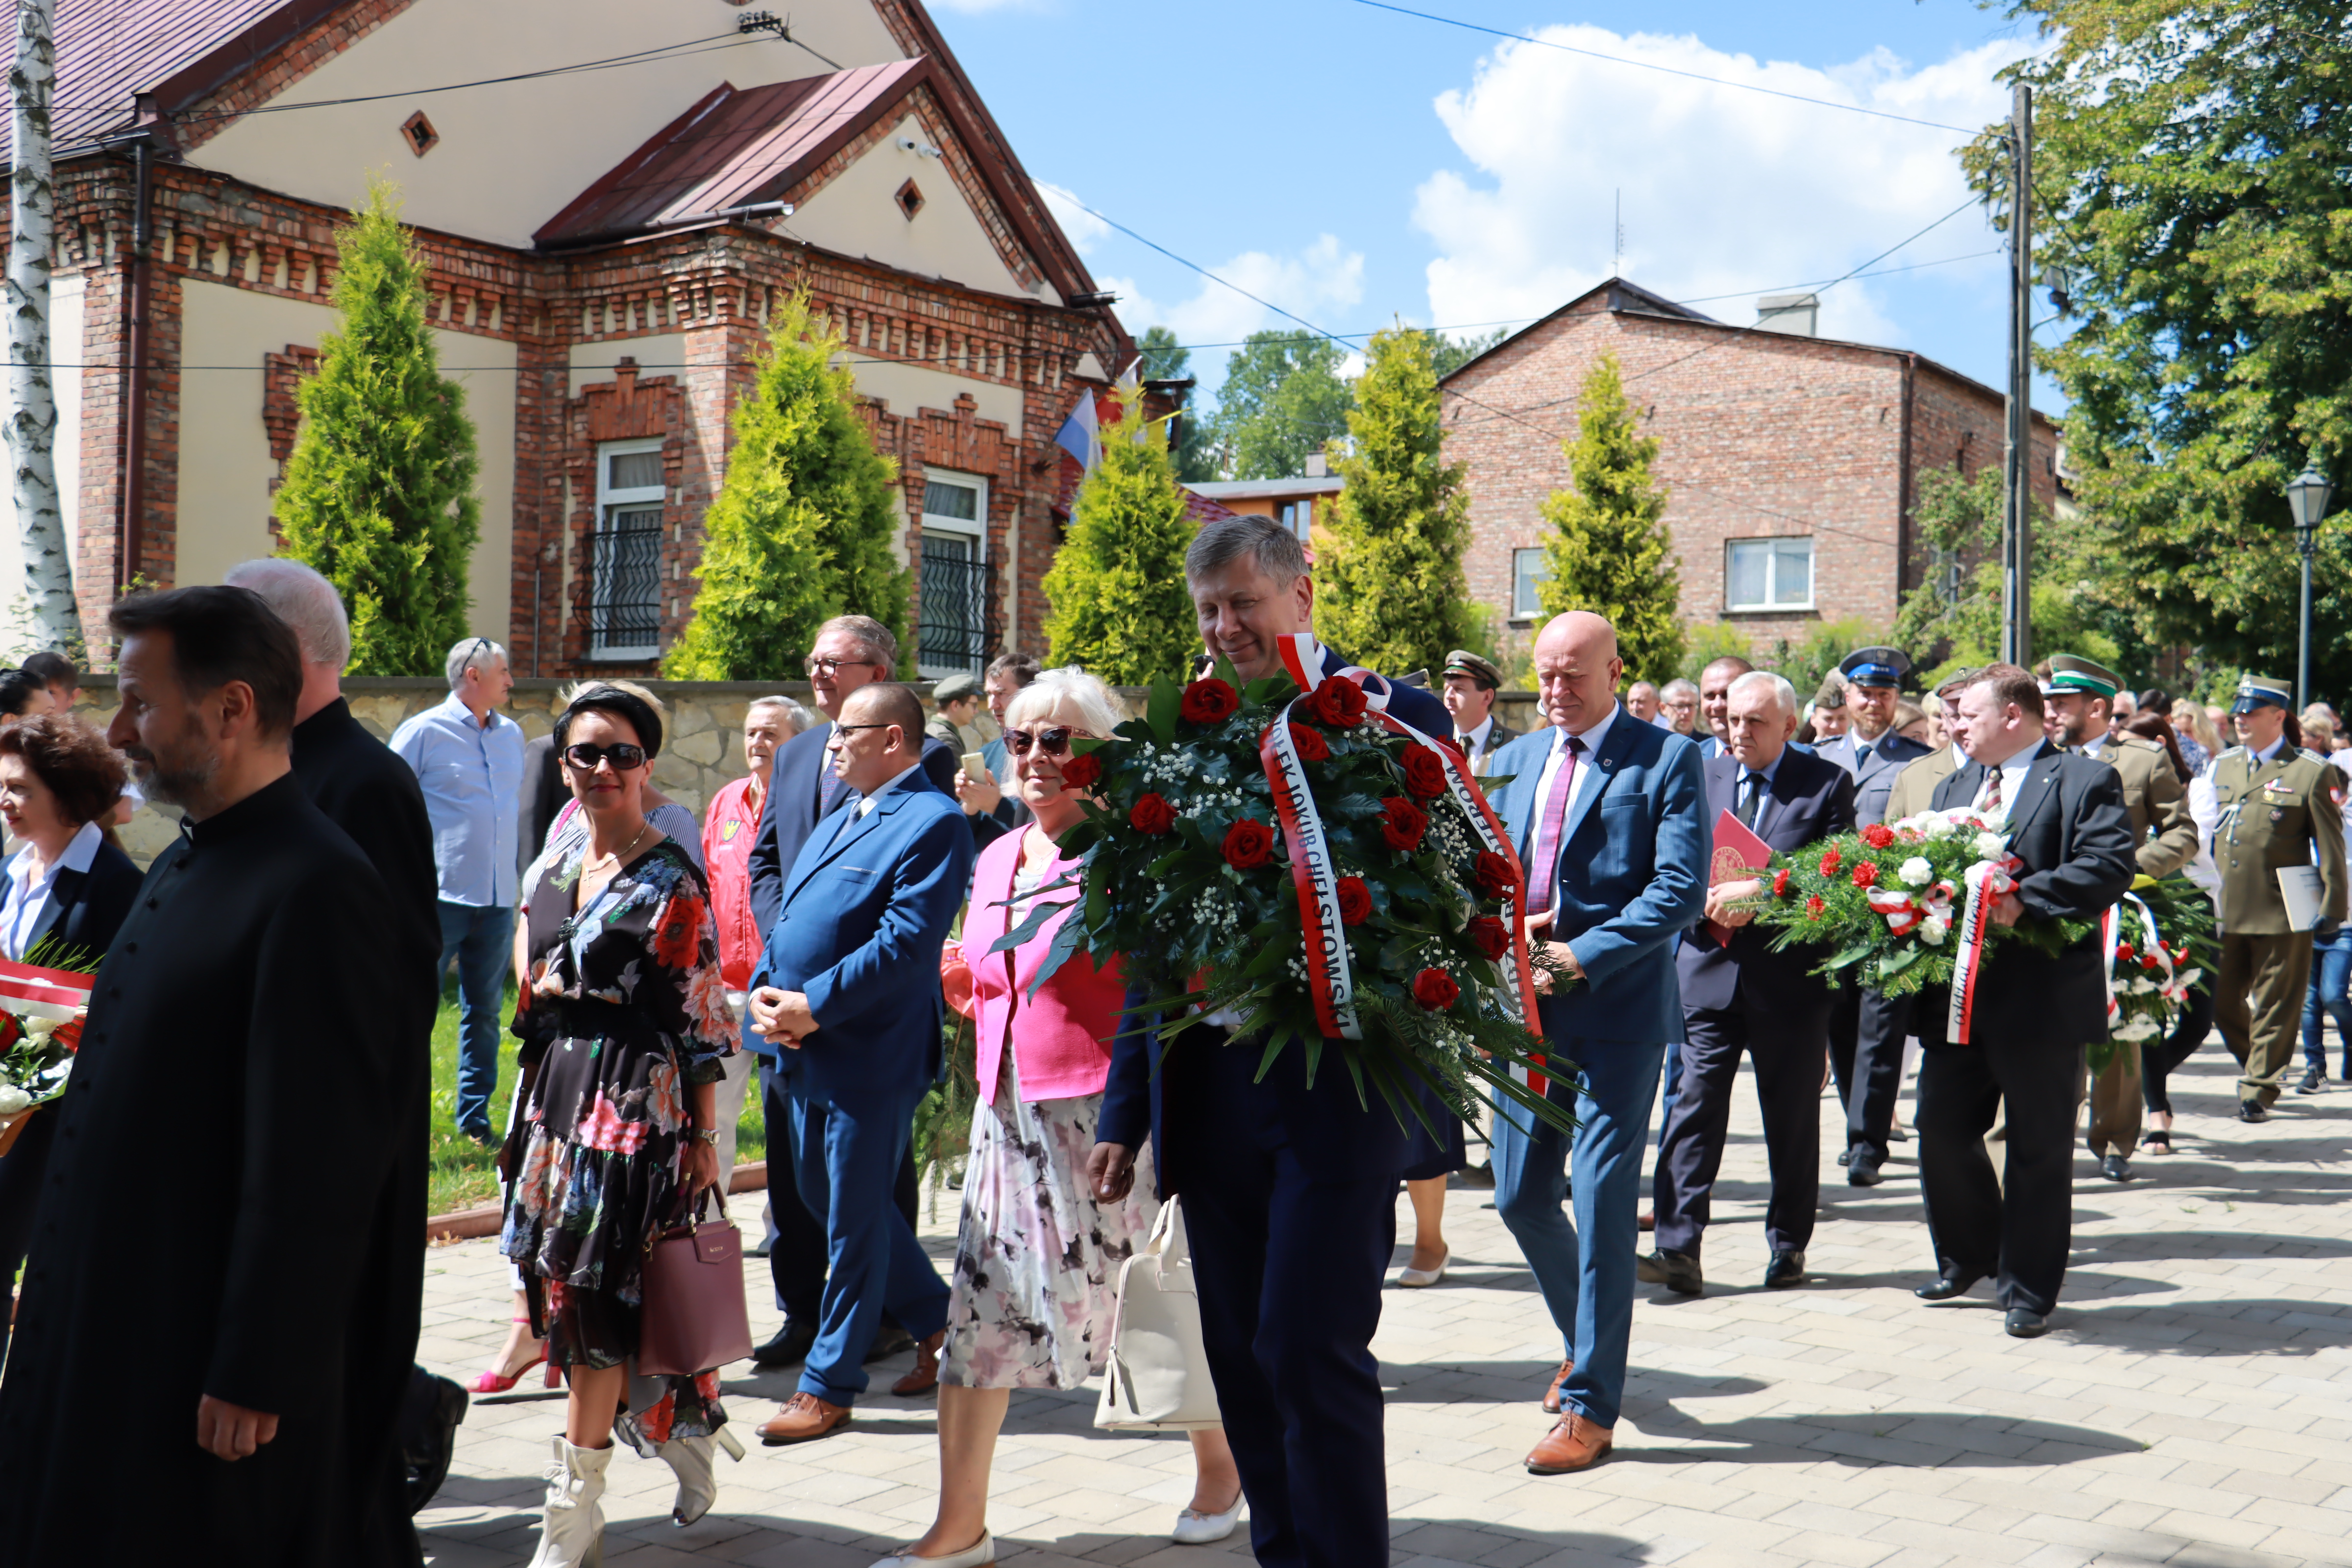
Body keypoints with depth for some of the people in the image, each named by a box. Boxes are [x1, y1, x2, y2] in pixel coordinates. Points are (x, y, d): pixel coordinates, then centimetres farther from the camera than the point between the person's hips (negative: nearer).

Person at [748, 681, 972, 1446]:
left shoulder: (933, 823, -13)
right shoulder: (838, 823, 18)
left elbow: (906, 943, -21)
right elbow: (785, 918, 18)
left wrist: (814, 1005, -21)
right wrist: (766, 994, -1)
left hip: (871, 1058, -10)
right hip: (806, 1050, 10)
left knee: (855, 1218, 2)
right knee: (823, 1198, 18)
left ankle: (828, 1386, 13)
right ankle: (936, 1316, 34)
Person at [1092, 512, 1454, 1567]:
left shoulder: (1396, 719, -2)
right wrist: (1125, 1112, 12)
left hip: (1336, 1086, -5)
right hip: (1209, 1090, 5)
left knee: (1312, 1352, -7)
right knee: (1242, 1361, 11)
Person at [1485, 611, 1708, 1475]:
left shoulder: (1667, 759, -4)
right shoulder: (1518, 760, 13)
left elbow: (1680, 890, -12)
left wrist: (1577, 958, -18)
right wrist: (1509, 924, -4)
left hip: (1618, 1013, -6)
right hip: (1528, 1008, 6)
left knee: (1601, 1204, -4)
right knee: (1521, 1199, 11)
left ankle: (1591, 1404, 6)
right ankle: (1586, 1339, 36)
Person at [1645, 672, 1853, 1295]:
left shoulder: (1827, 784, 0)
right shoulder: (1701, 778, 10)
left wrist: (1759, 893, -21)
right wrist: (1709, 901, -11)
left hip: (1789, 978, -2)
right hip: (1709, 969, 2)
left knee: (1792, 1120, 10)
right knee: (1693, 1108, -7)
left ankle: (1788, 1245, 24)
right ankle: (1678, 1250, -8)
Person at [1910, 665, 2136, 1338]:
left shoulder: (2087, 782, -4)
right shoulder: (1953, 787, 18)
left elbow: (2110, 867, -18)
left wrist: (2024, 901, -26)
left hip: (2042, 998, -6)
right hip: (1957, 995, 6)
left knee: (2038, 1149, 4)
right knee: (1941, 1128, 9)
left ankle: (2028, 1291, 14)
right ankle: (1969, 1255, 29)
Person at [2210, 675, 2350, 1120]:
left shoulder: (2313, 774, -4)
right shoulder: (2223, 767, 13)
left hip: (2281, 914, -5)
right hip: (2226, 911, 5)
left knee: (2274, 1007, 2)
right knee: (2221, 1002, 9)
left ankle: (2258, 1090, 12)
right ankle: (2257, 1062, 32)